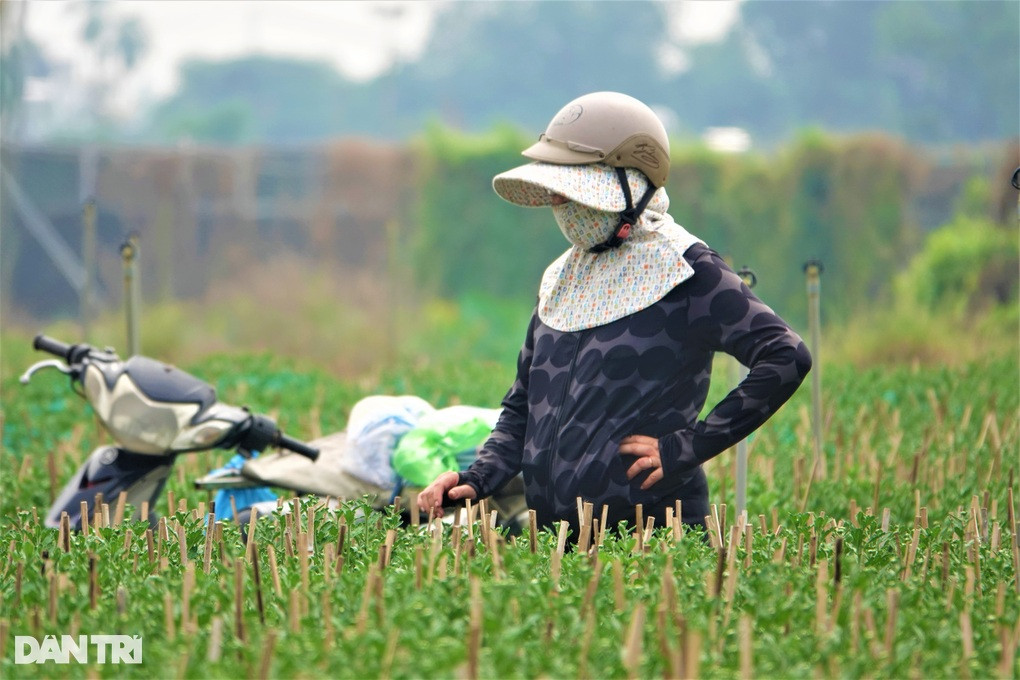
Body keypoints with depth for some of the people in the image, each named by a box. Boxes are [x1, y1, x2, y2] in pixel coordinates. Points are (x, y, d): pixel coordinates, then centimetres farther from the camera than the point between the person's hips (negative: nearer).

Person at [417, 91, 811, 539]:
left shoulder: (684, 273, -6)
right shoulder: (563, 278, 16)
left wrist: (688, 447, -15)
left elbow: (786, 359, -15)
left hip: (649, 533, -7)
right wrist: (477, 480, 4)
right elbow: (523, 408, 22)